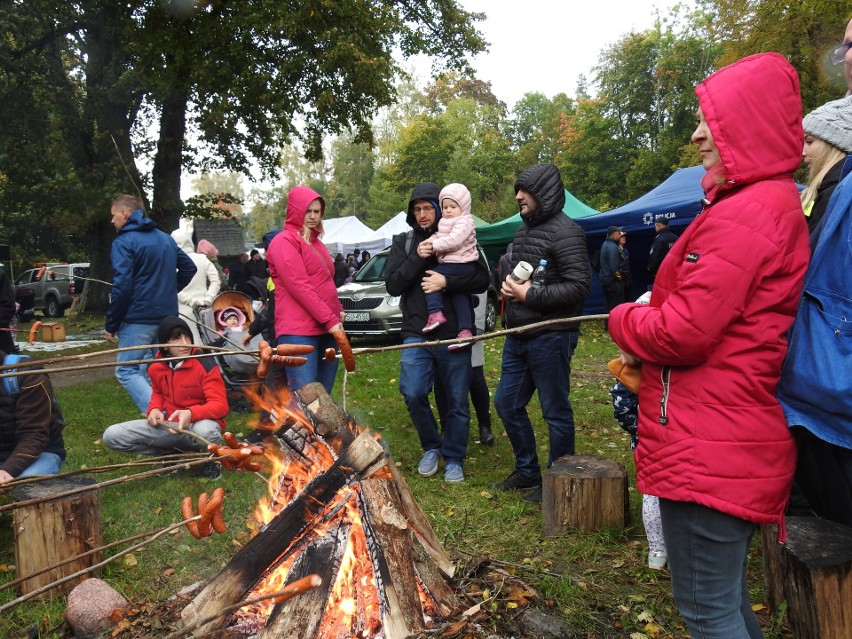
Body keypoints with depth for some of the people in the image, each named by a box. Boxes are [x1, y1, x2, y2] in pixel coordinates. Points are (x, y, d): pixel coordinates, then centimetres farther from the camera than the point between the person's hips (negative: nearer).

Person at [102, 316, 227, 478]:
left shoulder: (206, 365, -17)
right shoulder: (156, 368, 0)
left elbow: (220, 406, -21)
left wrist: (191, 413, -40)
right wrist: (154, 409, -2)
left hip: (198, 424, -5)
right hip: (169, 425, 5)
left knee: (206, 430, -43)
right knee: (111, 436, -7)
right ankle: (174, 453, 4)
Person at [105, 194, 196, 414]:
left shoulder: (124, 242, -9)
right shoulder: (165, 238, 14)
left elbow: (122, 287, -16)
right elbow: (189, 267, 21)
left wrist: (110, 325, -8)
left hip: (138, 318, -7)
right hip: (168, 316, 7)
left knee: (126, 371, -1)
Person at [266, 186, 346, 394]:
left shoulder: (315, 242, 22)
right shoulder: (284, 241, -5)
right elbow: (299, 286, -15)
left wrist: (338, 309, 9)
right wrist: (330, 320, -16)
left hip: (327, 329, 8)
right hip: (299, 331, -8)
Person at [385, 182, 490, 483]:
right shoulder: (403, 242, 7)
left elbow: (481, 280, -5)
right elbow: (392, 285, -1)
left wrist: (446, 282, -19)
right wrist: (416, 259, -14)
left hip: (454, 335, 0)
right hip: (416, 334, 1)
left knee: (458, 402, 6)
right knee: (412, 393, -14)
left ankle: (454, 459, 26)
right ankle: (432, 447, 13)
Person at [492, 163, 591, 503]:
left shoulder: (565, 231, -13)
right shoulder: (524, 229, 14)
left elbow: (579, 286, -20)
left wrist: (529, 295, -18)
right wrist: (509, 286, 3)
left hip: (550, 337, -9)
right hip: (518, 336, 9)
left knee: (555, 411, 4)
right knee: (506, 403, 14)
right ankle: (527, 471, 31)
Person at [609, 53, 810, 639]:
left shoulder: (741, 215, -19)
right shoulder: (781, 206, 15)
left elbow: (684, 333, -22)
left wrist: (623, 320, -3)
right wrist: (648, 319, 7)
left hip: (707, 451, -10)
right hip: (741, 440, 10)